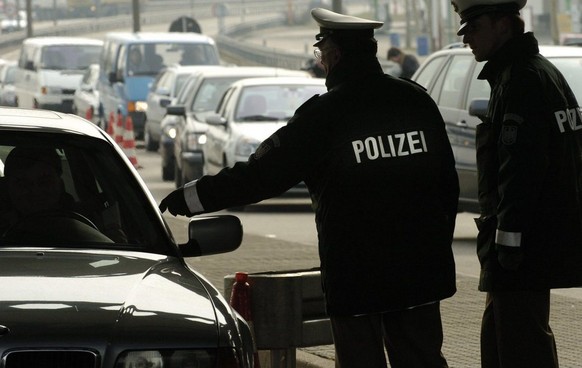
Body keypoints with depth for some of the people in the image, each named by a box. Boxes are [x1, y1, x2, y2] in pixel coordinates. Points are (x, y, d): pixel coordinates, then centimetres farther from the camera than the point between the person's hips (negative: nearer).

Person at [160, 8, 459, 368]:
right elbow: (447, 181, 8)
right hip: (421, 270, 4)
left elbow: (261, 174, -7)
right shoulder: (418, 101, 3)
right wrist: (437, 246, 19)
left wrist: (192, 197, 3)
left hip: (355, 274, -4)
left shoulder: (324, 116, -11)